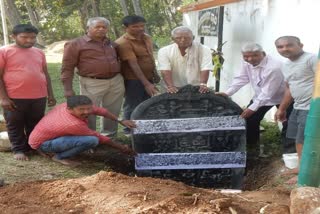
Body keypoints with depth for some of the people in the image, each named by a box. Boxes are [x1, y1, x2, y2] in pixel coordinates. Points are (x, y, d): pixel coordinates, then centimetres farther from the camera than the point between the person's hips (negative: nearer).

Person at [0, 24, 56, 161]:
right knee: (15, 126, 7)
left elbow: (45, 74, 16)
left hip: (39, 97, 4)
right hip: (14, 98, -4)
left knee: (35, 125, 14)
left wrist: (50, 95, 14)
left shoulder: (39, 53, 10)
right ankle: (19, 150, 21)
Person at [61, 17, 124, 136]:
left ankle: (109, 136, 26)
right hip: (92, 84, -5)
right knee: (89, 112, -3)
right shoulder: (75, 44, -3)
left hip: (116, 82, 5)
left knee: (112, 112, 12)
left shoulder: (111, 44, 14)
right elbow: (67, 68, -5)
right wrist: (68, 89, -12)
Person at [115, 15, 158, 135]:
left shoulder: (147, 38, 6)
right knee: (133, 106, 3)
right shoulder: (123, 43, -20)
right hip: (133, 80, -8)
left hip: (148, 78, 8)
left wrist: (154, 74, 20)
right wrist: (146, 84, -30)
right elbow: (133, 64, -26)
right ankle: (130, 130, 18)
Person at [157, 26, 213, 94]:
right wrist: (170, 86, -27)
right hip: (175, 89, 0)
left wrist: (203, 84, -28)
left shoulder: (204, 50, -4)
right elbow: (165, 71, -13)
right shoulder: (164, 51, -2)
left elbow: (205, 69, -13)